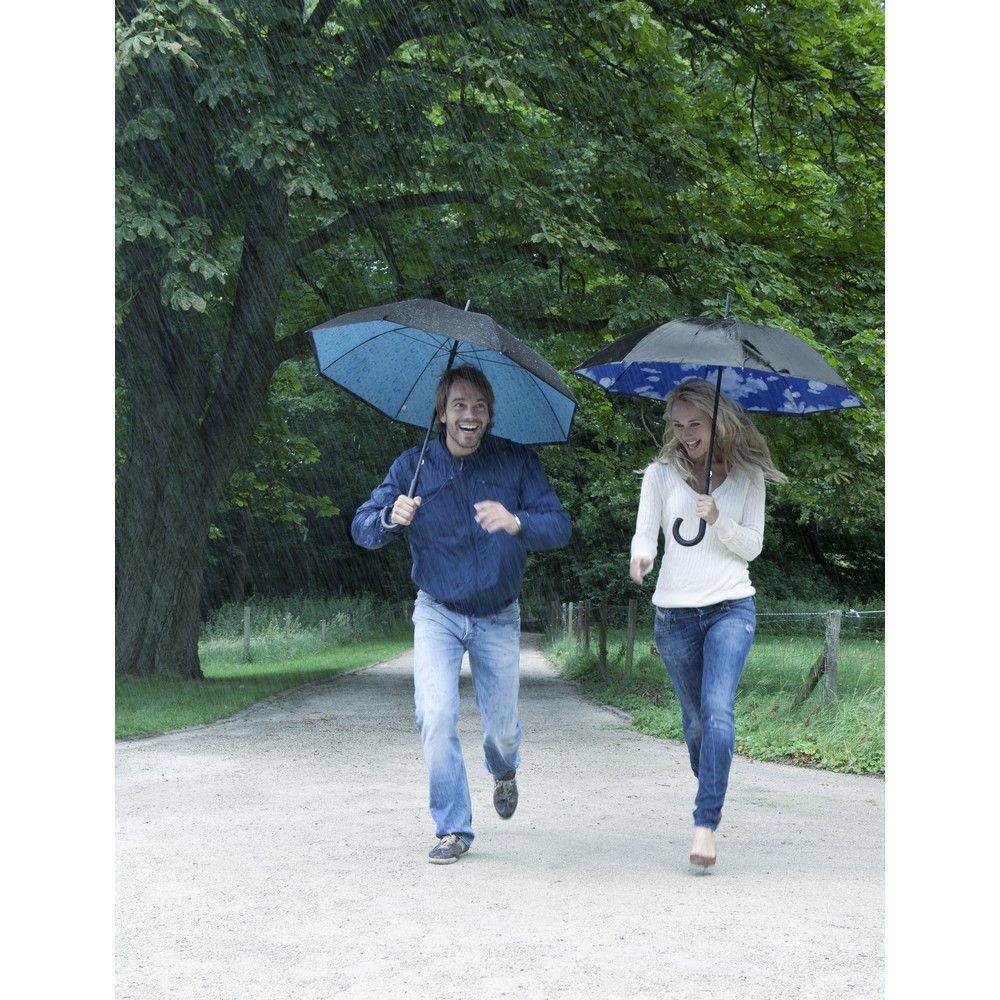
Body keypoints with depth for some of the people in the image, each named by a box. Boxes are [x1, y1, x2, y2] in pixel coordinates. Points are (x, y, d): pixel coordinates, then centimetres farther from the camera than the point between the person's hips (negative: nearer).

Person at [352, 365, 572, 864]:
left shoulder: (517, 462, -11)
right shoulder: (413, 467, -8)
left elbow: (559, 526, -18)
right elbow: (362, 528, -9)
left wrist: (515, 523, -40)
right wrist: (391, 518, -33)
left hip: (498, 618, 0)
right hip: (438, 613, 0)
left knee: (502, 728, 8)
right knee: (435, 719, -17)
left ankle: (504, 771, 47)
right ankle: (453, 830, -1)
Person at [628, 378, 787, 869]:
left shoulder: (747, 476, 4)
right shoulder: (661, 473, 5)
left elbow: (752, 546, 4)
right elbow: (645, 530, -4)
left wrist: (718, 520, -15)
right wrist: (641, 554, -27)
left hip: (730, 607, -2)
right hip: (674, 611, 2)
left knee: (717, 710, -18)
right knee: (695, 719, 10)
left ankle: (706, 823, -21)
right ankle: (710, 795, 33)